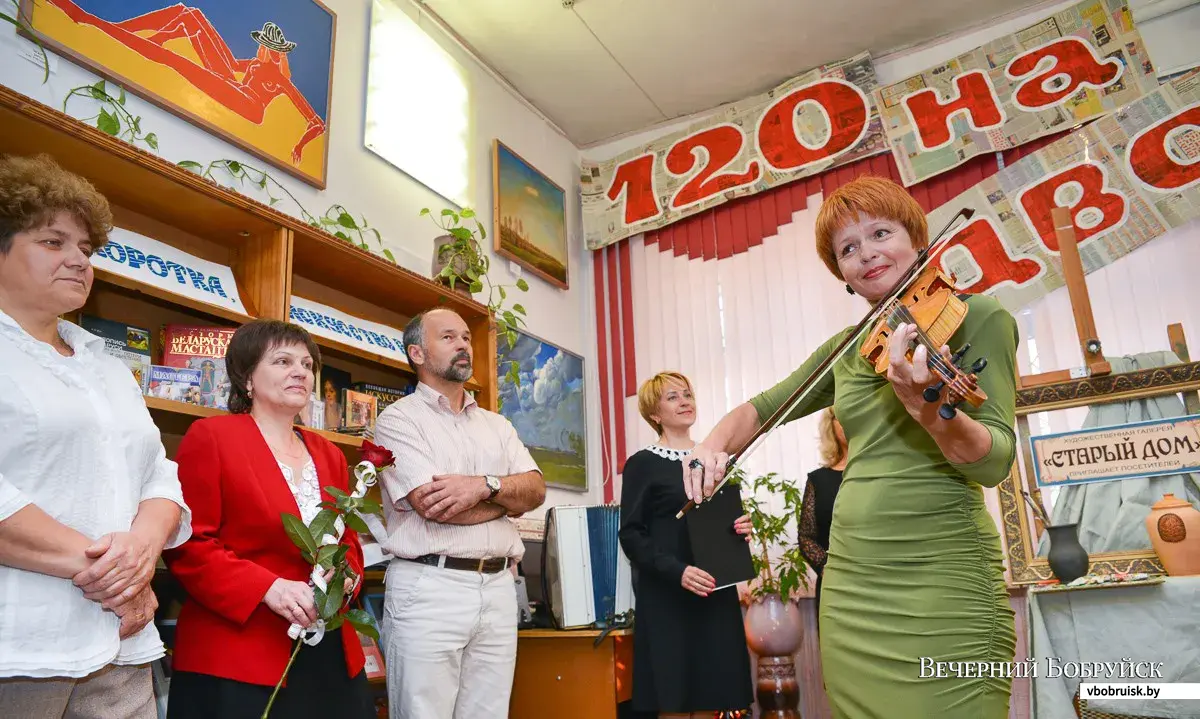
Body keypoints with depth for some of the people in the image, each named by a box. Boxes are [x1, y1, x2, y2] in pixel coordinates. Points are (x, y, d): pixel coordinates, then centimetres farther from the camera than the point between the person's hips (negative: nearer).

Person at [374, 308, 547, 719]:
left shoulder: (497, 425, 16)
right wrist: (509, 493, -2)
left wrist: (485, 485, -16)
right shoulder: (399, 419, -3)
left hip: (498, 589, 5)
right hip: (428, 589, -5)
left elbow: (536, 489, 4)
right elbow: (434, 505, -15)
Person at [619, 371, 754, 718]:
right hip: (667, 597, -5)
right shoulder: (642, 464, -3)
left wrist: (741, 528, -2)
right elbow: (631, 535, -9)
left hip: (716, 593, 5)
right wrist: (676, 571, -23)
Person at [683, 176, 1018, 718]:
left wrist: (927, 409, -34)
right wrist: (715, 442, -3)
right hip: (848, 585, 5)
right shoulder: (848, 347, 11)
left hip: (940, 581, -5)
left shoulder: (976, 316, -4)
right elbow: (761, 408, 19)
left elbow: (994, 462, -14)